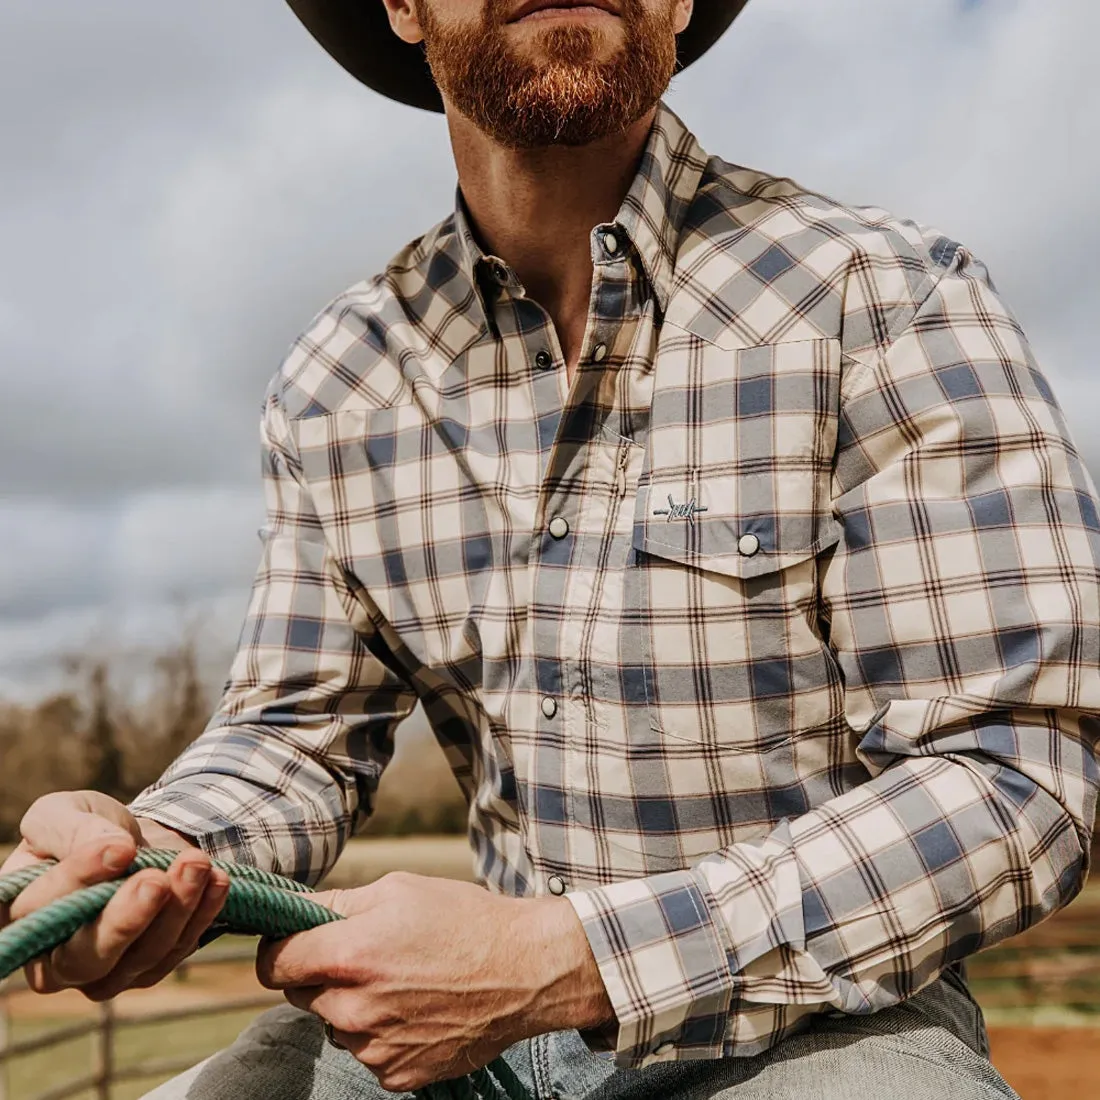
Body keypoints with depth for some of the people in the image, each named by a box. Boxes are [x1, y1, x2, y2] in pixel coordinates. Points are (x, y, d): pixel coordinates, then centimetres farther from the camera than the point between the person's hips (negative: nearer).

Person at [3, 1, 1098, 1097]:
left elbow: (1011, 781, -17)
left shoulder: (888, 302, -12)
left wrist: (566, 962, -26)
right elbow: (297, 732, 7)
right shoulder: (331, 385, 2)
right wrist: (145, 848, -17)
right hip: (498, 1008, 4)